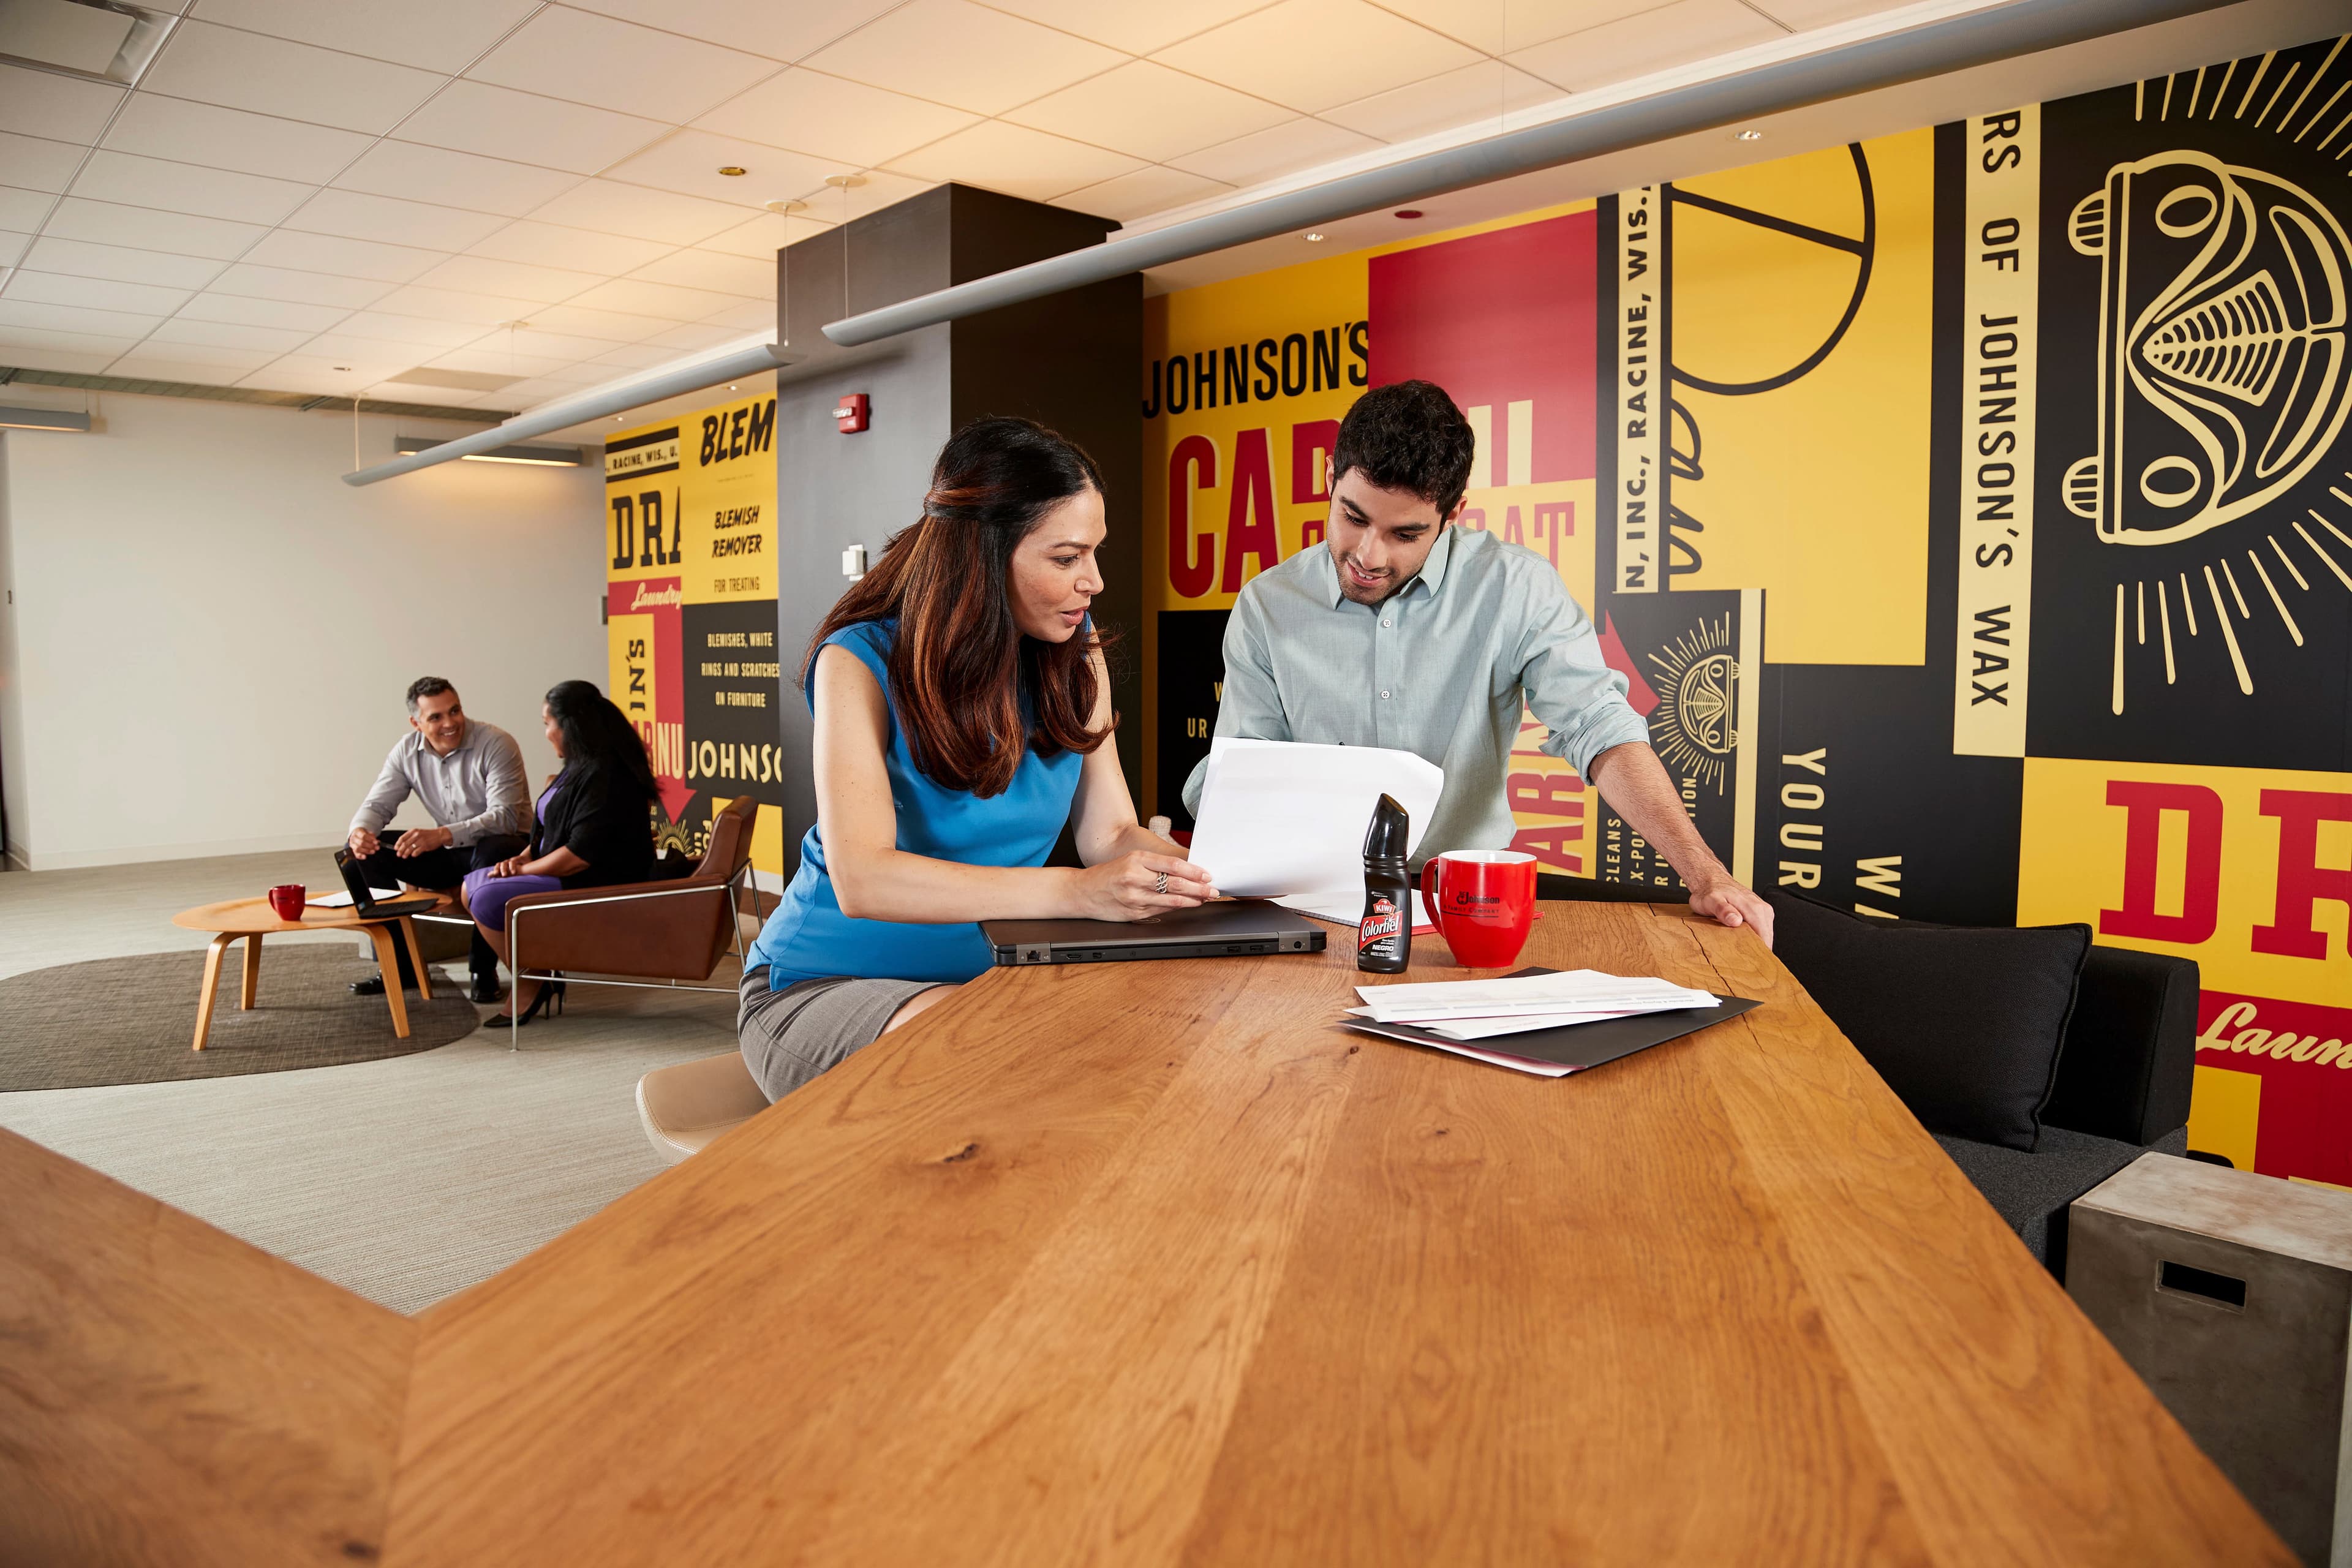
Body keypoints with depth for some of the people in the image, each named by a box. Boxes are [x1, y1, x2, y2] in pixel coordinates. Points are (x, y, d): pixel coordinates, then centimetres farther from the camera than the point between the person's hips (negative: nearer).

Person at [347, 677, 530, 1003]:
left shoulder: (496, 744, -18)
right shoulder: (407, 751, 0)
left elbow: (505, 816, -27)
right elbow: (378, 804, 4)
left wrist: (443, 835, -40)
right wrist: (360, 830, -22)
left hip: (505, 845, -6)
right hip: (450, 854, 6)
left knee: (493, 852, -41)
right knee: (363, 852, -8)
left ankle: (484, 969, -23)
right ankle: (400, 964, -1)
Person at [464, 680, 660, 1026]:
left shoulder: (604, 776, -22)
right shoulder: (581, 766, 13)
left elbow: (580, 855, -26)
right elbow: (555, 829, 23)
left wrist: (525, 869, -13)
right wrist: (524, 858, 5)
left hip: (596, 888, -11)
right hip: (568, 877, 11)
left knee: (489, 900, -19)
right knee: (472, 887, 8)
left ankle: (531, 983, -1)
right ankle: (534, 974, 5)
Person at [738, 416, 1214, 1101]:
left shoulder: (1074, 650, 2)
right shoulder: (862, 663, -16)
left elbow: (1109, 832, 0)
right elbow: (861, 878, -29)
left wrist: (1208, 870, -23)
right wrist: (1075, 891, -41)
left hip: (992, 971, 6)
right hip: (829, 985, -6)